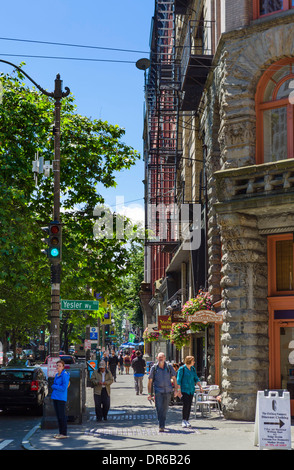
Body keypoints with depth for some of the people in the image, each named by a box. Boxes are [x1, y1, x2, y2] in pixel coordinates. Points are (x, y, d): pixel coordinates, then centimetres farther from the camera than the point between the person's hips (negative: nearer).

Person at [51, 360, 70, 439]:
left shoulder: (64, 375, -13)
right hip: (55, 397, 8)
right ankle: (60, 432, 17)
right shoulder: (57, 375, 13)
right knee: (58, 415, 10)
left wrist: (54, 386, -8)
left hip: (61, 398, -8)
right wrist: (54, 387, 1)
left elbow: (64, 388, -18)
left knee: (62, 416, -5)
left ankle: (64, 434, -1)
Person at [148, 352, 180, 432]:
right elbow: (150, 381, 3)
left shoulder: (169, 367, 3)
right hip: (158, 390, -2)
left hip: (167, 390, 2)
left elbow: (174, 378, 9)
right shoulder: (154, 368, 0)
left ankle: (162, 424, 24)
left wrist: (176, 389, 1)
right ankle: (161, 426, -9)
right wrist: (149, 393, -1)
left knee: (165, 409, 8)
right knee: (159, 409, -10)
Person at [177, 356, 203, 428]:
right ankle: (183, 421, -4)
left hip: (191, 389, 6)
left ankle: (187, 421, 10)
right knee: (185, 405, -13)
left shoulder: (193, 369, 11)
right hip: (184, 389, -6)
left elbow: (196, 379, 16)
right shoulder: (182, 369, -8)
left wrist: (200, 387, 5)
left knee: (189, 405, 4)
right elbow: (178, 380, -8)